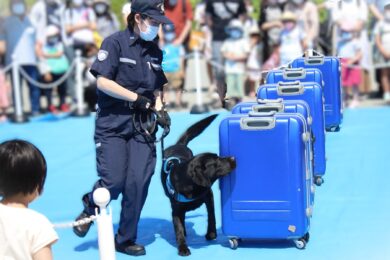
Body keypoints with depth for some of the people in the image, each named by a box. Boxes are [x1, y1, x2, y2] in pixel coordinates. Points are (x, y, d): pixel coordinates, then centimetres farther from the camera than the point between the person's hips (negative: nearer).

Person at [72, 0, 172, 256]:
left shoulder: (155, 51, 12)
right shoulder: (115, 43, -5)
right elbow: (103, 82, -12)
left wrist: (160, 109, 2)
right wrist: (137, 98, -11)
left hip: (142, 126, 5)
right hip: (113, 124, -4)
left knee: (138, 183, -2)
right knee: (113, 182, -11)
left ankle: (126, 240, 15)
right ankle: (90, 208, 24)